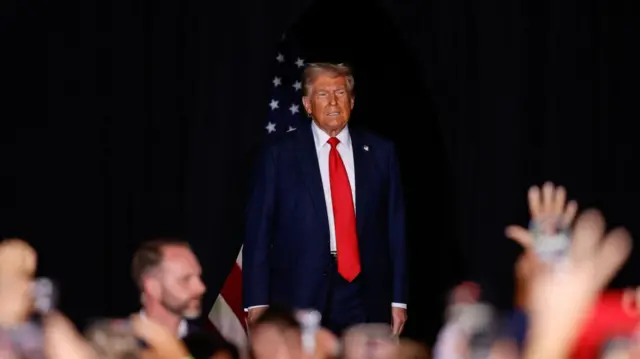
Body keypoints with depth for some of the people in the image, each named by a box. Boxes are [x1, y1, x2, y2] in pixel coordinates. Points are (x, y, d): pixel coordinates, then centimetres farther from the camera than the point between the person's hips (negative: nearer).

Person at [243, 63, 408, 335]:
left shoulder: (379, 152, 10)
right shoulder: (279, 155, 4)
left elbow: (395, 225, 10)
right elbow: (258, 230, 2)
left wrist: (398, 300, 5)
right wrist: (257, 302, -5)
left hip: (365, 300, 2)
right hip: (299, 295, -2)